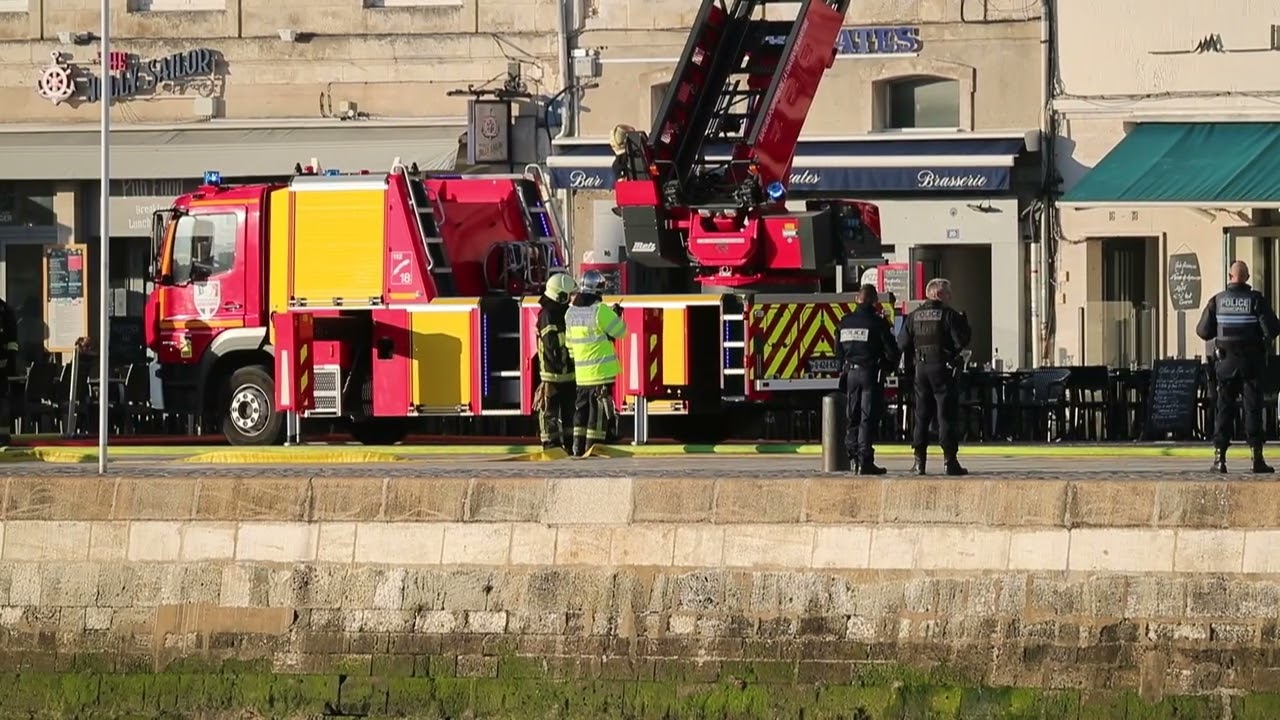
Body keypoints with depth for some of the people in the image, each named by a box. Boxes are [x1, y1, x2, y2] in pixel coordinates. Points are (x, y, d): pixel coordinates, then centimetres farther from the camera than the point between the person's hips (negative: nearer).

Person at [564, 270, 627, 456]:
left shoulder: (571, 313, 6)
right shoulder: (600, 311, -16)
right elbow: (619, 331, -8)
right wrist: (616, 315, 11)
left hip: (581, 373, 6)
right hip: (601, 371, -6)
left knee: (582, 409, 13)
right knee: (598, 412, -2)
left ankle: (578, 448, 14)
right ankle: (593, 447, -3)